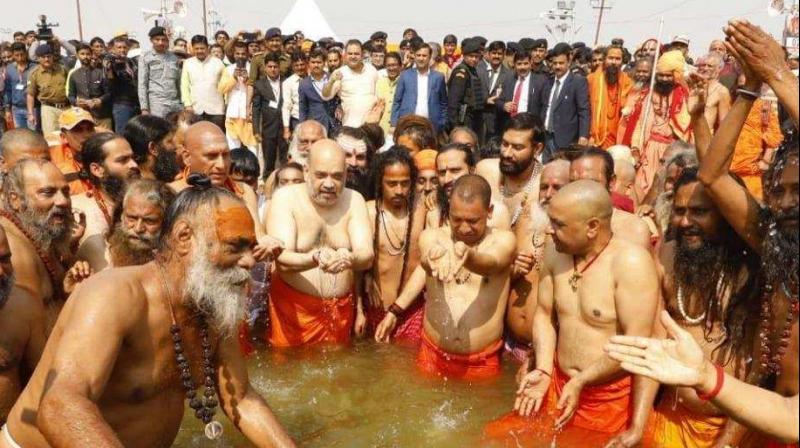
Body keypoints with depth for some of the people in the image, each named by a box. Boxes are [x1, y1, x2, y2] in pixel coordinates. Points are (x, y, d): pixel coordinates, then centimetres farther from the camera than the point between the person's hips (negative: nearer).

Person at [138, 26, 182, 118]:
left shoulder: (174, 57, 15)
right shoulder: (145, 58, 5)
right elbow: (142, 84, 0)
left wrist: (183, 103, 11)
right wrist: (144, 108, -7)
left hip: (175, 103, 4)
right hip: (157, 104, -4)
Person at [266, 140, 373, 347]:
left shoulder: (354, 200, -3)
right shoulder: (285, 197, -10)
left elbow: (367, 256, -13)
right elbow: (282, 260, -19)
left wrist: (349, 258, -35)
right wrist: (316, 258, -38)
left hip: (341, 308, 3)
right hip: (293, 307, -2)